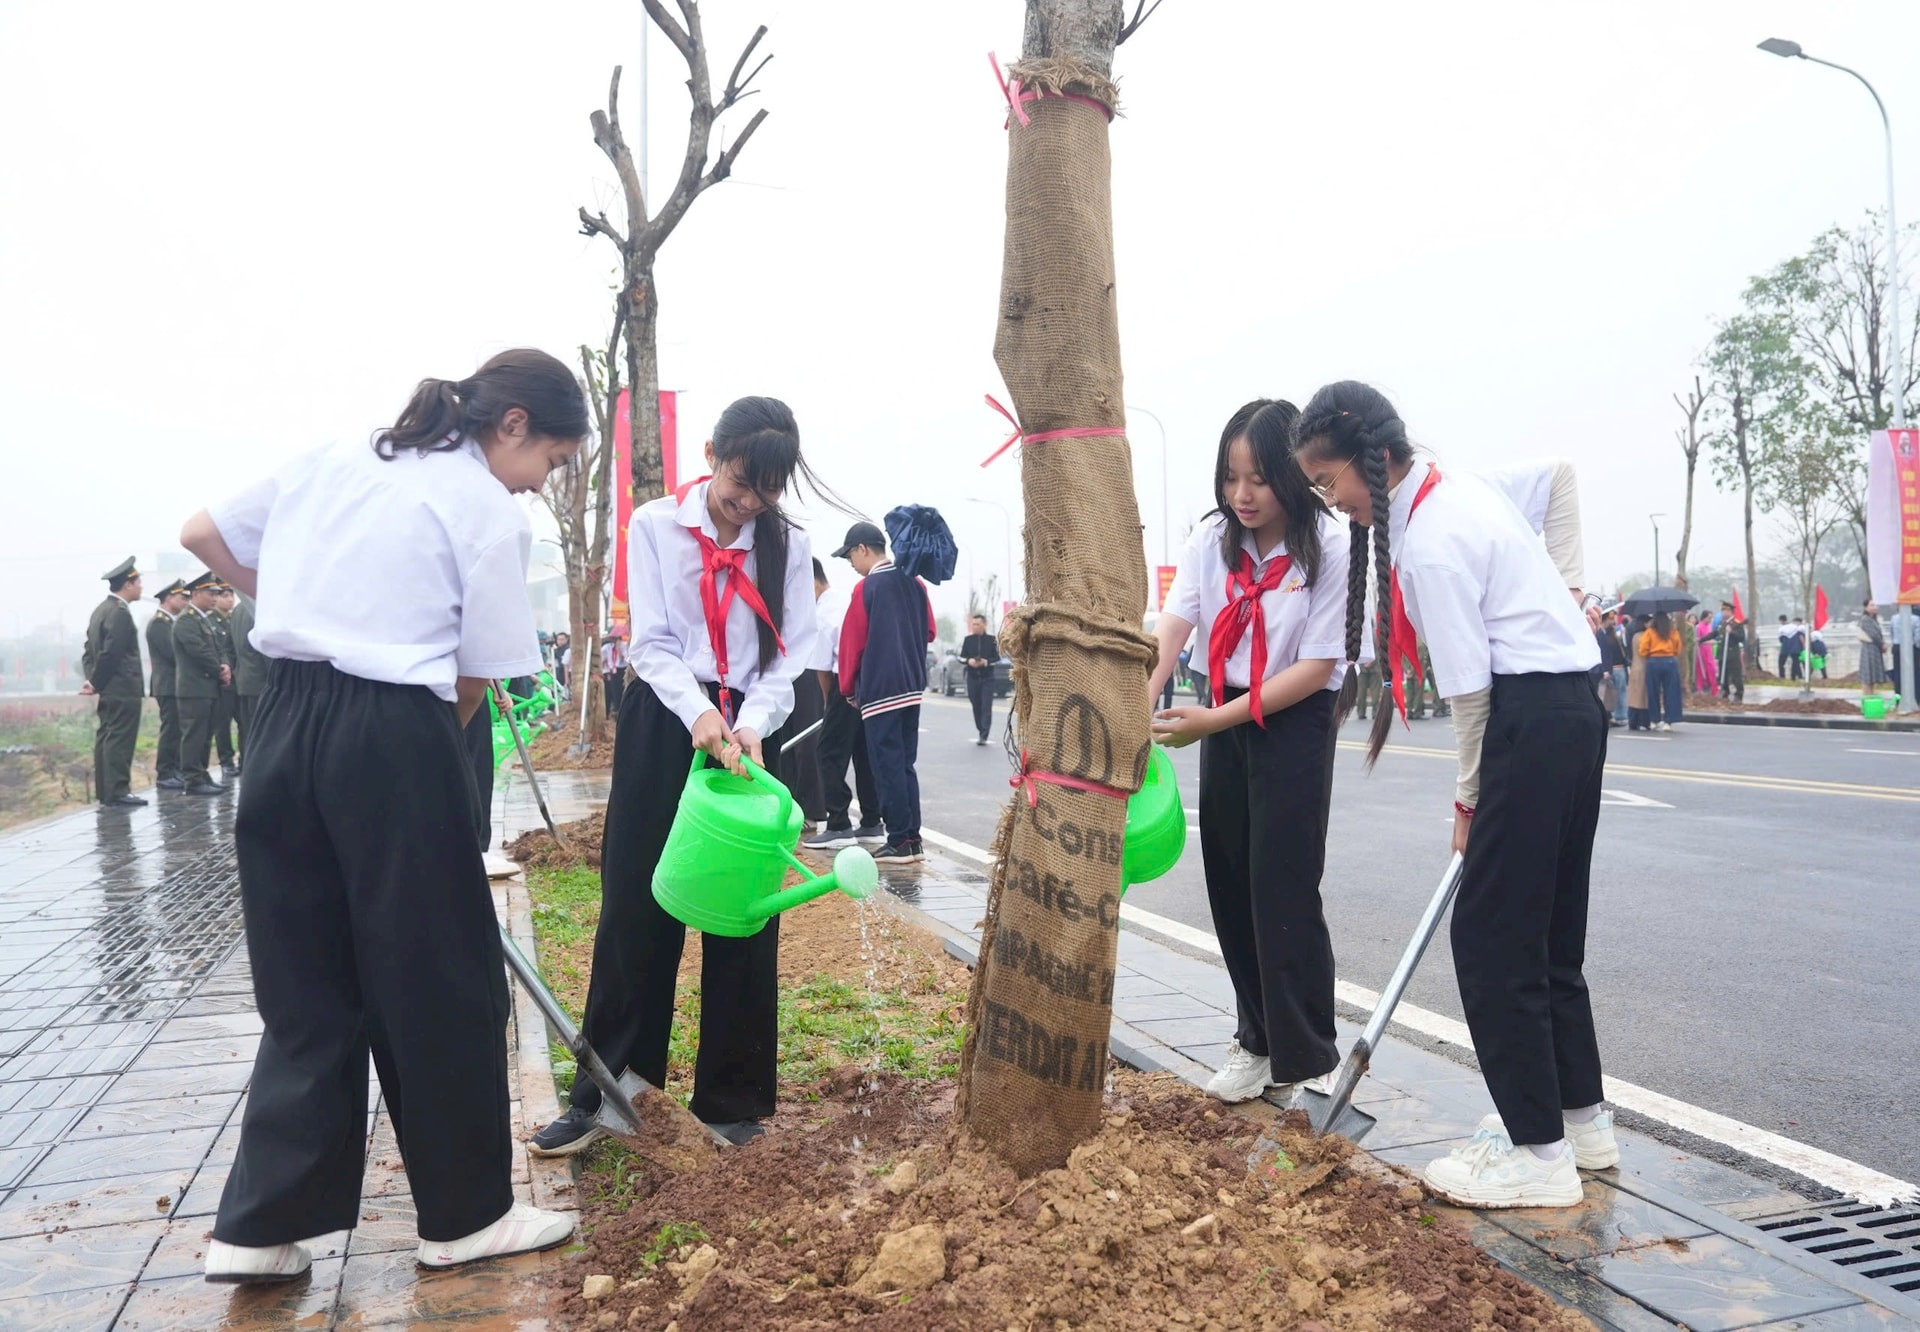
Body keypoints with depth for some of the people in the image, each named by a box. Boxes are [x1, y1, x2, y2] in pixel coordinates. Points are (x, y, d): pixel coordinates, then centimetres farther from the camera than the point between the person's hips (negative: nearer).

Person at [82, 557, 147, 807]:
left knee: (106, 739, 12)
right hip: (122, 690, -10)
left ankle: (105, 791, 17)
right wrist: (97, 683, -10)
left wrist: (93, 680, 7)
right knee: (119, 741, -7)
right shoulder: (120, 612, -17)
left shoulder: (101, 609, 14)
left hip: (108, 691, 10)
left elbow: (90, 649, 14)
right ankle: (117, 792, -6)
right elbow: (110, 653, -21)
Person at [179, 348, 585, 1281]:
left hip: (286, 726, 7)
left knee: (306, 981, 14)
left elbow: (203, 533, 21)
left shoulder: (333, 461, 15)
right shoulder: (491, 511, -4)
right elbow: (475, 679, -5)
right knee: (440, 982, 6)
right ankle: (464, 1214, 19)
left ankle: (259, 1226, 17)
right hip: (389, 736, -7)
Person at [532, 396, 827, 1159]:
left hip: (749, 733, 1)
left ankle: (731, 1098, 18)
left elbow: (789, 658, -1)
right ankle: (602, 1091, 14)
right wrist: (698, 712, -25)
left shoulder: (789, 547, 4)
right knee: (635, 910, 2)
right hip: (661, 728, -1)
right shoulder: (655, 526, -1)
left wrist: (751, 724, -20)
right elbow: (651, 642, -7)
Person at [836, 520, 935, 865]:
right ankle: (912, 839, 13)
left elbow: (852, 642, -7)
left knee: (887, 767, -1)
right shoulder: (915, 583, 7)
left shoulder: (866, 588, -10)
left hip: (879, 691, -7)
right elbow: (928, 631, 11)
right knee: (906, 764, 12)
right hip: (912, 687, 7)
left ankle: (899, 842, 1)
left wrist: (848, 688, 4)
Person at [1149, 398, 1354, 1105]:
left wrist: (1217, 720, -23)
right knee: (1228, 880, 10)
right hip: (1225, 717, 5)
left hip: (1296, 721, -5)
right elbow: (1172, 624, -13)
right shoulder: (1212, 537, -3)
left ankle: (1302, 1054, 12)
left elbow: (1319, 666, -18)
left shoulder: (1330, 547, -16)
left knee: (1283, 887, -5)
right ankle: (1257, 1036, 27)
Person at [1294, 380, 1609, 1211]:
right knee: (1546, 932, 17)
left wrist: (1469, 797, -4)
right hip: (1572, 711, 10)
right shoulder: (1457, 486, 9)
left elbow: (1468, 685, -17)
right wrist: (1561, 580, 18)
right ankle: (1580, 1118, 28)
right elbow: (1560, 472, 25)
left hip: (1531, 724, -10)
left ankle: (1538, 1154, 5)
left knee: (1490, 938, -3)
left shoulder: (1429, 544, -19)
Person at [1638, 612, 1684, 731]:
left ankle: (1655, 720, 12)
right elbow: (1678, 649, 8)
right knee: (1670, 692, 4)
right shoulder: (1673, 632, 3)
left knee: (1654, 692, 8)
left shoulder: (1649, 632, -3)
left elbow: (1643, 651, -4)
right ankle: (1668, 721, 1)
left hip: (1654, 663, -1)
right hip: (1670, 662, 1)